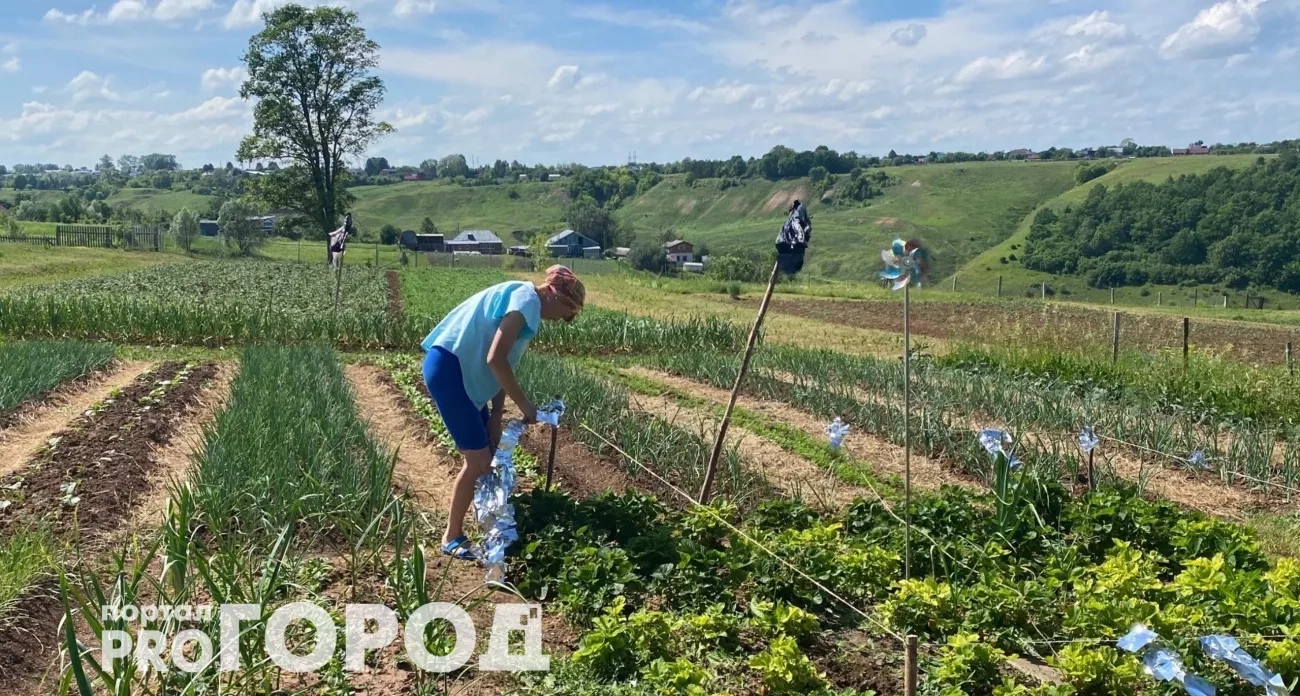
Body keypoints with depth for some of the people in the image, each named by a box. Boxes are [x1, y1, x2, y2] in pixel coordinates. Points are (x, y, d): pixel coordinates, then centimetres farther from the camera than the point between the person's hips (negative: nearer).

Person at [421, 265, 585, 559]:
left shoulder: (524, 301, 16)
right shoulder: (527, 299, -14)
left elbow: (503, 365, 14)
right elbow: (496, 359, -24)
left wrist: (496, 417, 9)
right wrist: (524, 405, -15)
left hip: (462, 370, 10)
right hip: (448, 368, -10)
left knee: (490, 454, 16)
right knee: (478, 460, -4)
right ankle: (452, 538, 9)